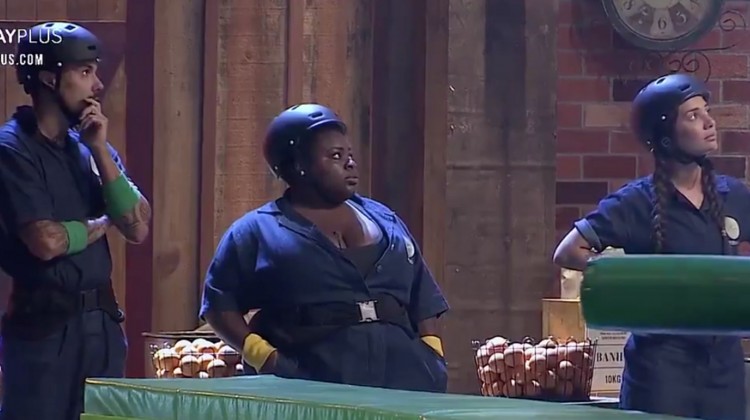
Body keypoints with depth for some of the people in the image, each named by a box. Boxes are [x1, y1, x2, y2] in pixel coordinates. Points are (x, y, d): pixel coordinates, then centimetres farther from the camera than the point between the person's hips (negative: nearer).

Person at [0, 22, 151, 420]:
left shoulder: (90, 145, 11)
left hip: (102, 319, 7)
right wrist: (100, 224, -1)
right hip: (42, 323, -7)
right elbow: (46, 241, -20)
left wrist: (100, 150, -5)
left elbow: (138, 228, 2)